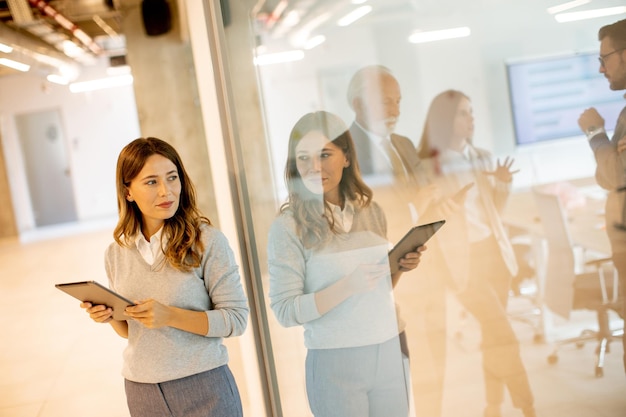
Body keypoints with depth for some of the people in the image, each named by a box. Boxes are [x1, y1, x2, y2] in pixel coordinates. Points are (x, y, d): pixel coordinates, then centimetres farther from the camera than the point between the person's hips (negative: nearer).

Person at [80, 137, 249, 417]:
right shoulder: (116, 254, 2)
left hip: (203, 386, -4)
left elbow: (237, 319, -12)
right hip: (141, 392, 4)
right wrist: (111, 318, -8)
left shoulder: (207, 242, -12)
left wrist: (171, 316, -23)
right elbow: (130, 330, 13)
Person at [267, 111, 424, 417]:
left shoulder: (372, 212, 4)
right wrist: (347, 286, -23)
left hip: (388, 354, 5)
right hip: (335, 363, -4)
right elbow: (285, 312, -14)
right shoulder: (288, 226, -11)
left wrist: (400, 268, -5)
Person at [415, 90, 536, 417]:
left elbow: (494, 209, 15)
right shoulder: (428, 167, -8)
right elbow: (430, 218, -13)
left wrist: (503, 184, -3)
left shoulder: (482, 158, 8)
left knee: (493, 335, 6)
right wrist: (459, 189, -22)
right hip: (462, 258, -5)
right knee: (504, 336, -9)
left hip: (493, 251, 5)